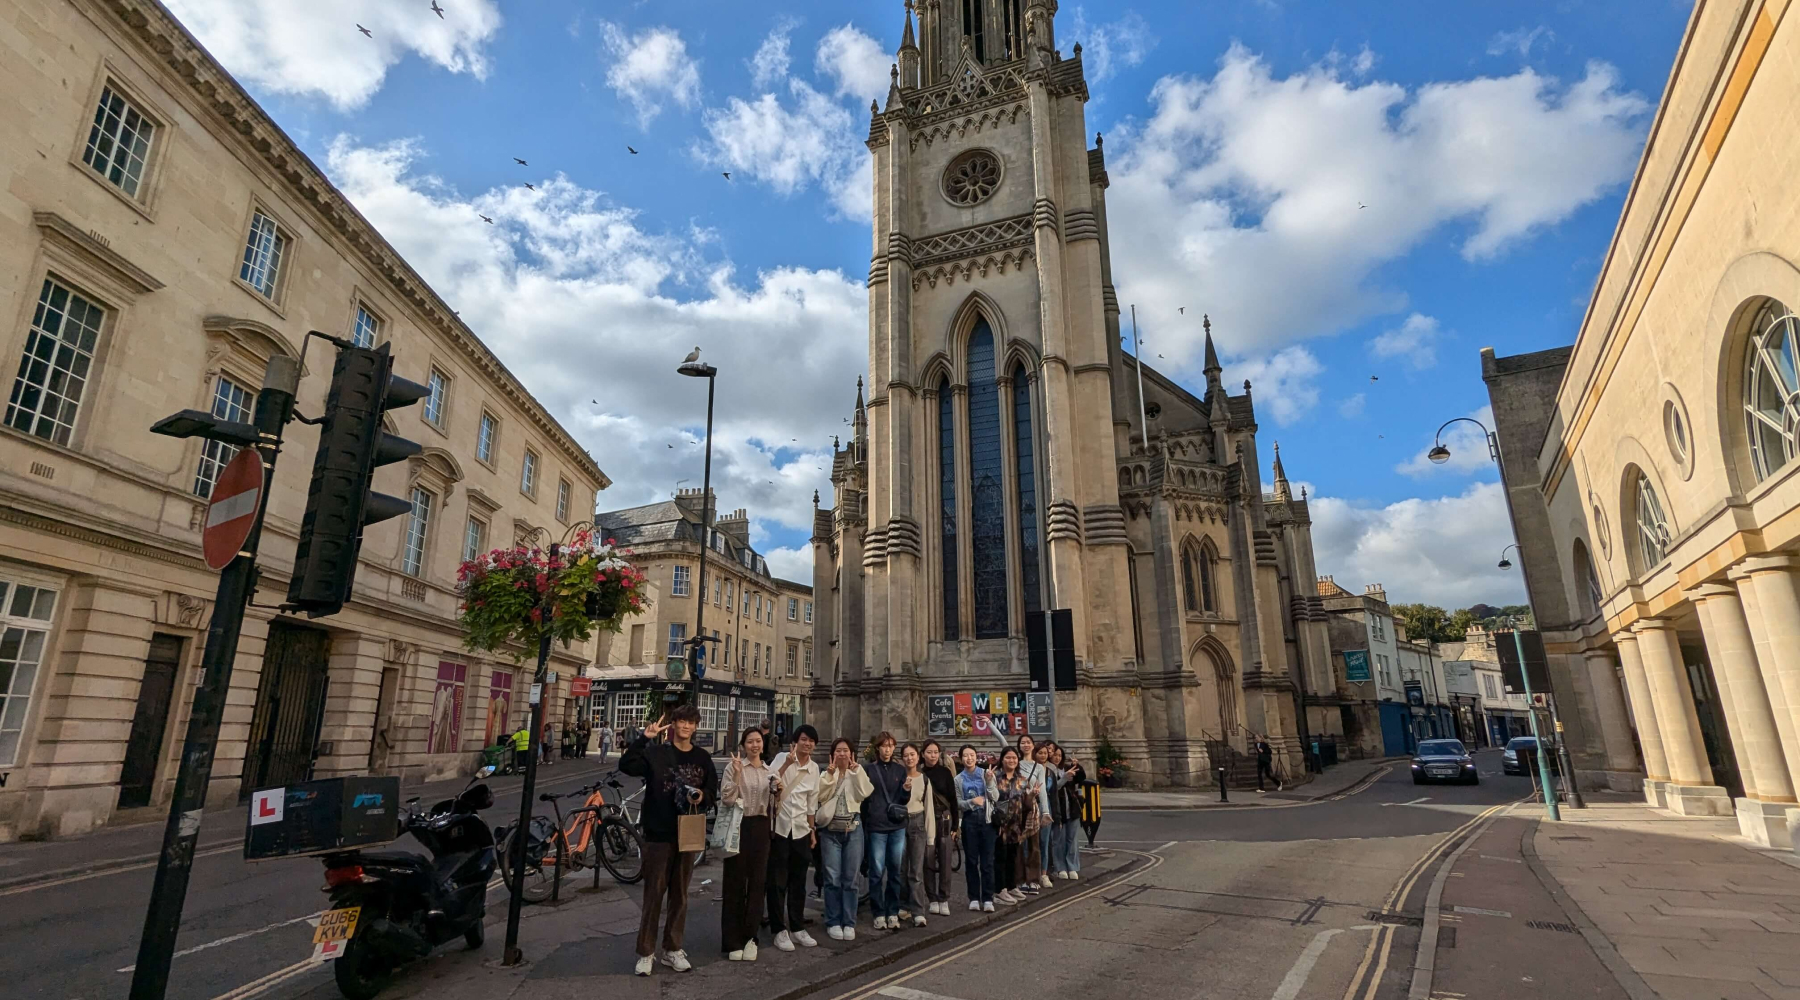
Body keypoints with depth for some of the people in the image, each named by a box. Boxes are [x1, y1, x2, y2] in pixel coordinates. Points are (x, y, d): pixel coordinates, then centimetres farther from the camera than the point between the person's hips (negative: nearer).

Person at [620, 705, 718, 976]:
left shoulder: (703, 758, 4)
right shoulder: (656, 752, -5)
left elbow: (713, 791, 10)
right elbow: (626, 765, -20)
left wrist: (702, 796, -12)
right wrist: (644, 737, -28)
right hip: (658, 833, -3)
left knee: (680, 894, 12)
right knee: (653, 893, 4)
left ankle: (673, 949, 24)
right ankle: (646, 952, 17)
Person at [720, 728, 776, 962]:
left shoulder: (769, 771, 12)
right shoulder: (734, 767, -4)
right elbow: (727, 799, -14)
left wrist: (778, 791, -2)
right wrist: (737, 774, -21)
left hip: (761, 828, 5)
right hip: (739, 827, -4)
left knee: (757, 883, 7)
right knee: (735, 883, 2)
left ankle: (749, 937, 19)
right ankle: (733, 941, 12)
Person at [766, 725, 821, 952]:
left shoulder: (814, 768, 7)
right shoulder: (782, 758, -7)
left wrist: (812, 831, 15)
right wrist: (787, 764, -27)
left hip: (801, 830, 4)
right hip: (779, 828, -4)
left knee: (798, 882, 12)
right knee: (777, 882, 3)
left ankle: (797, 928, 24)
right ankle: (780, 930, 14)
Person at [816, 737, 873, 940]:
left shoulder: (857, 774, 8)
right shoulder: (826, 774, 7)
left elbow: (864, 793, -9)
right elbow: (821, 795, -10)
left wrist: (856, 769, -10)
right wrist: (831, 772, -12)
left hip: (853, 829, 1)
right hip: (830, 830, -1)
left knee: (850, 879, 5)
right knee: (832, 878, 0)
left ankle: (849, 923, 15)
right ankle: (833, 922, 13)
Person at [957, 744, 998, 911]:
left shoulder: (986, 773, 0)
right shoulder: (958, 779, 4)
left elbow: (995, 798, -4)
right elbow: (957, 804, 0)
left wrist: (989, 782, -19)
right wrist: (971, 802, -17)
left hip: (986, 819, -1)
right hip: (969, 820, 1)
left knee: (987, 860, -1)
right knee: (971, 860, 5)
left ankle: (988, 899, 5)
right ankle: (974, 898, 14)